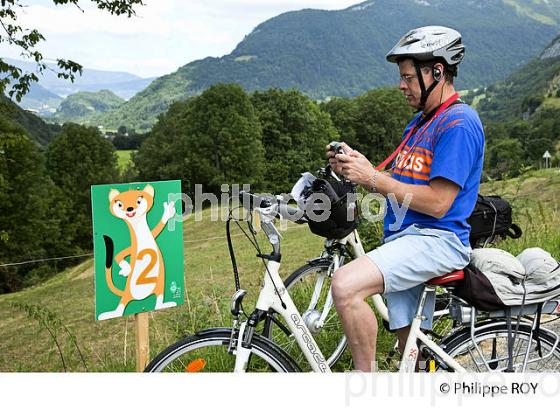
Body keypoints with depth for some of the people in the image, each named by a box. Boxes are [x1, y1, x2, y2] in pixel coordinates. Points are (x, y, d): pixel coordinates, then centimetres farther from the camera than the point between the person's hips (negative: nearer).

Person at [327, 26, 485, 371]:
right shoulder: (421, 122, 20)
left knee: (346, 285, -28)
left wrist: (373, 178, -15)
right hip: (405, 239, 9)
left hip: (436, 239, -9)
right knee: (413, 351, 12)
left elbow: (437, 203, -19)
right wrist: (356, 167, 1)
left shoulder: (459, 123, -11)